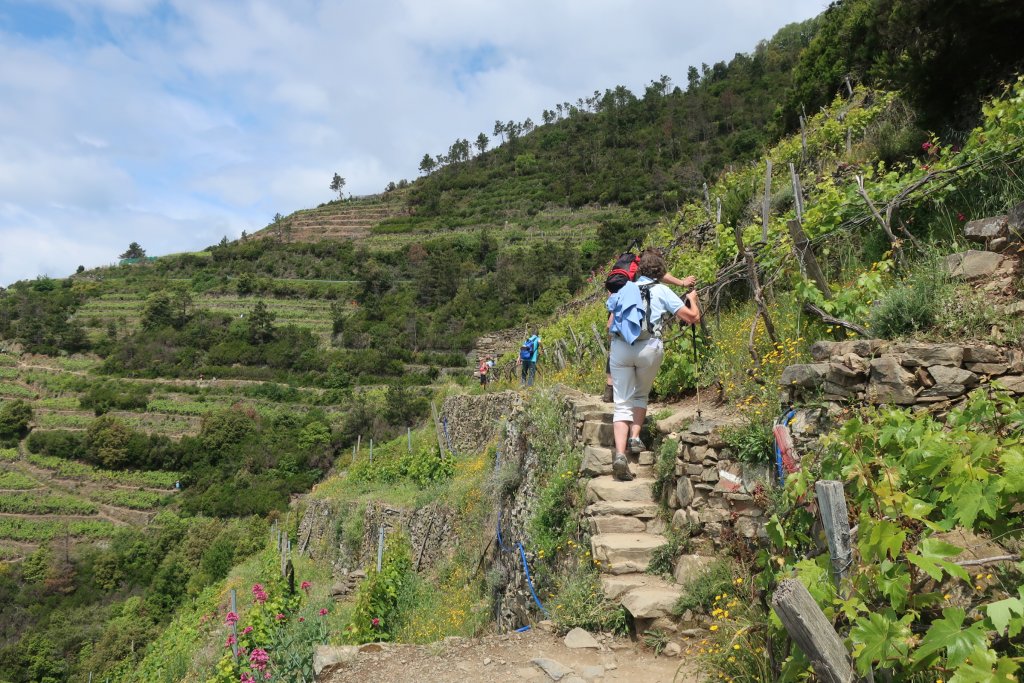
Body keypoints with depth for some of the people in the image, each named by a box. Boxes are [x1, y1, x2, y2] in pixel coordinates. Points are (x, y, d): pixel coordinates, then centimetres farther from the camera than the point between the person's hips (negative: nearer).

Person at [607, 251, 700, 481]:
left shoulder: (624, 290, 19)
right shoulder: (662, 291, 9)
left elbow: (610, 326, 17)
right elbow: (693, 317, 9)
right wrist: (692, 299, 28)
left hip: (619, 347, 2)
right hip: (649, 348, -2)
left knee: (623, 403, 3)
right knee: (641, 395, 24)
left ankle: (619, 454, -12)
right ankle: (635, 437, 9)